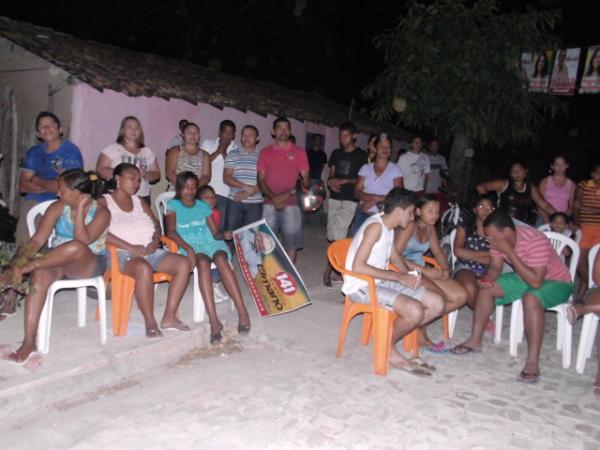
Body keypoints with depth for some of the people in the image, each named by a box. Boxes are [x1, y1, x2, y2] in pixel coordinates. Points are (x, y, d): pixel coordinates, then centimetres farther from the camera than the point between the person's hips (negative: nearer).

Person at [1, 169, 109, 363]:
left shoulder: (101, 213, -8)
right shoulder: (58, 208, 2)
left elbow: (82, 241, -22)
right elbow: (37, 239, -5)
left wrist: (80, 209, -21)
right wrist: (18, 262, -19)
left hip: (89, 265, -3)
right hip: (55, 261, 3)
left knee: (76, 247, -39)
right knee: (40, 276, -32)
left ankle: (22, 270, -26)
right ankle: (29, 343, -30)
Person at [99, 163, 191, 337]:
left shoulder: (139, 202, 22)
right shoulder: (104, 202, 2)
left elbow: (156, 225, 18)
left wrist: (155, 242, -6)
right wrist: (131, 247, -20)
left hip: (150, 251, 7)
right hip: (122, 253, -6)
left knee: (184, 264, -16)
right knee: (144, 269, -39)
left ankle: (169, 317, -16)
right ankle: (150, 322, -25)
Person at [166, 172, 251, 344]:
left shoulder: (203, 206, 21)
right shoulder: (173, 205, 13)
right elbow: (171, 232, -3)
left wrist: (223, 235, -10)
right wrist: (188, 248, -20)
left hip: (211, 242, 2)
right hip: (191, 246, -2)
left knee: (220, 259, -34)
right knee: (203, 262, -37)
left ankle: (243, 312, -40)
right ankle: (214, 321, -44)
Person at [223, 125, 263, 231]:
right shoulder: (232, 154, 7)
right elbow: (226, 178, 0)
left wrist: (247, 193, -13)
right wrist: (245, 187, -14)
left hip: (255, 203, 0)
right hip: (235, 202, 1)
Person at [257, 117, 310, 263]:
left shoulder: (299, 152, 5)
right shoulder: (265, 152, 10)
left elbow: (306, 180, 1)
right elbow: (261, 180, 6)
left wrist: (288, 194, -13)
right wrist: (273, 197, -12)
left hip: (291, 204, -1)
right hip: (269, 204, 1)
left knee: (291, 242, 1)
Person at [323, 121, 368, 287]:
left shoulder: (361, 155, -1)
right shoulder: (336, 153, 13)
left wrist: (345, 181, -14)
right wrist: (331, 182, -6)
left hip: (350, 200, -5)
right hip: (334, 198, 5)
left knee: (338, 237, -11)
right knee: (332, 237, 6)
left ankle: (328, 269, 0)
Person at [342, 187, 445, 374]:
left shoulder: (388, 227, 11)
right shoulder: (375, 226, -18)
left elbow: (395, 258, 23)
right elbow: (358, 267, -25)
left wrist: (408, 276, 2)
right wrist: (398, 277, -22)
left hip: (382, 282, 9)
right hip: (361, 286, -9)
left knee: (437, 304, 1)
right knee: (415, 311, -29)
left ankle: (391, 333, 6)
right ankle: (388, 349, -3)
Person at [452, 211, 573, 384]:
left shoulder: (535, 241, -34)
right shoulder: (499, 238, -13)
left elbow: (536, 282, -38)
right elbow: (495, 267, -3)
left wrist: (509, 252, -39)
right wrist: (487, 279, -26)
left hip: (556, 282, -7)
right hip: (525, 277, 7)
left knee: (531, 298, -37)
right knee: (486, 288, -5)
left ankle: (533, 363, -31)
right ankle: (475, 341, 5)